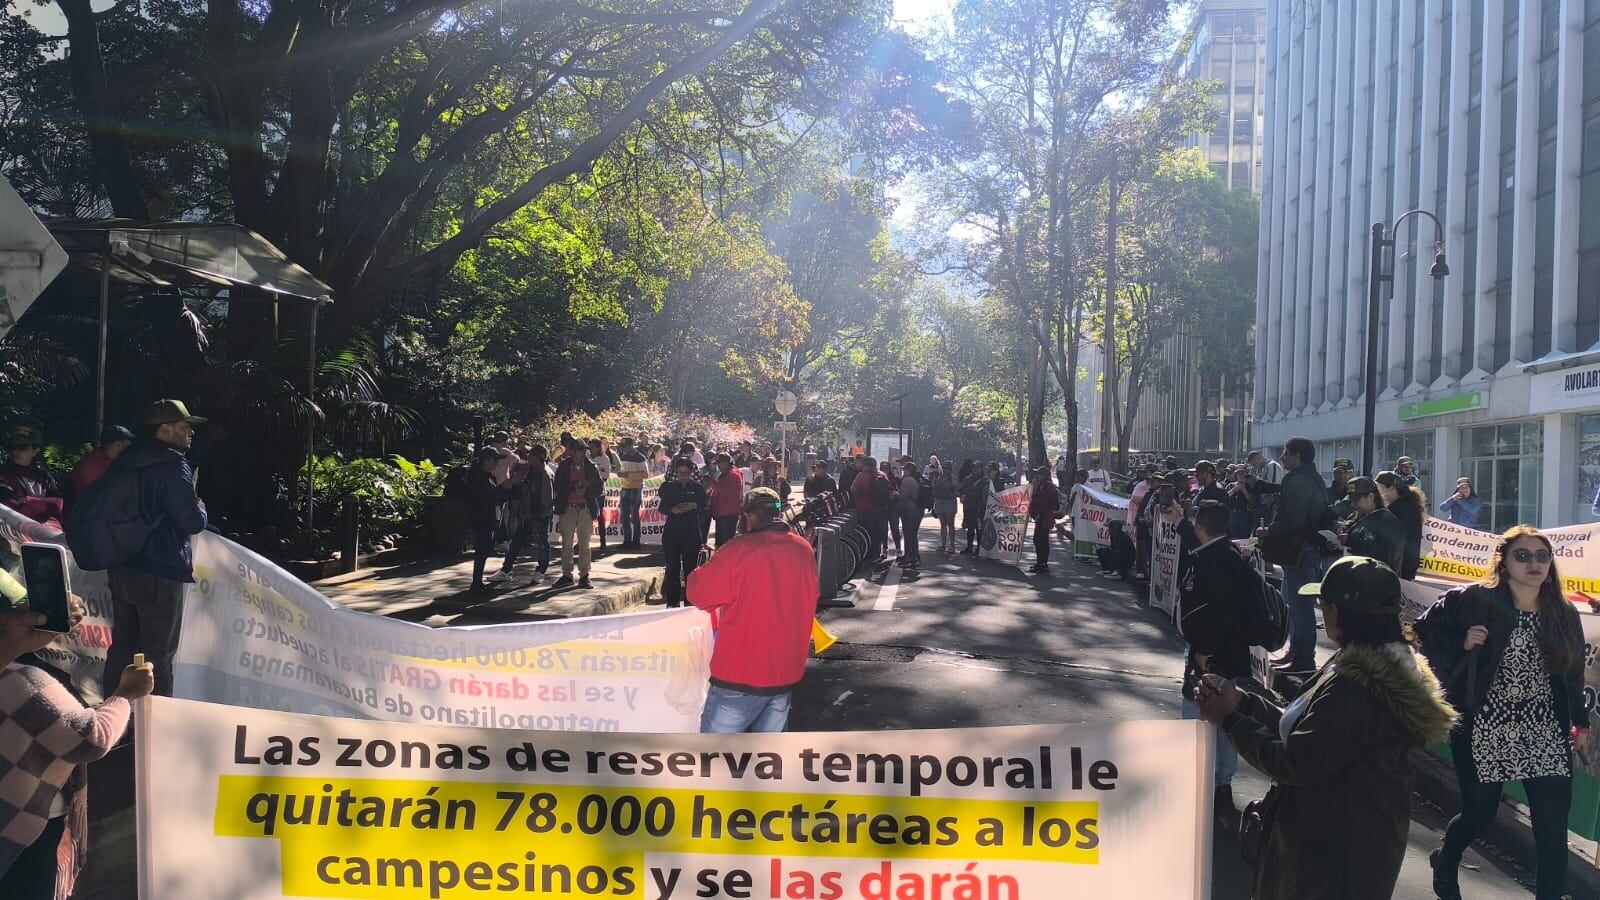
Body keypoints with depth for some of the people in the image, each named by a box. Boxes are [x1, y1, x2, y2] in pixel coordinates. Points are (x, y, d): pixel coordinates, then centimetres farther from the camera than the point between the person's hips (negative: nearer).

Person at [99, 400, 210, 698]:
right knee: (157, 654, -1)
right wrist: (201, 509, 2)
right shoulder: (173, 467, -16)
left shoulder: (123, 463, 11)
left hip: (120, 569, 8)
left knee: (122, 646, 16)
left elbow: (102, 510, 20)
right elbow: (192, 522, -20)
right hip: (159, 574, -8)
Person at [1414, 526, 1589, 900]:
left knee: (1553, 826, -4)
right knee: (1479, 814, 11)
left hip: (1546, 735, 3)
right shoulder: (1475, 600, -9)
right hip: (1485, 730, -3)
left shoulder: (1564, 615, 4)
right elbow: (1425, 629, -2)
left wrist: (1580, 721, 8)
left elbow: (1573, 673, 13)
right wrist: (1462, 645, -17)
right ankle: (1445, 861, 43)